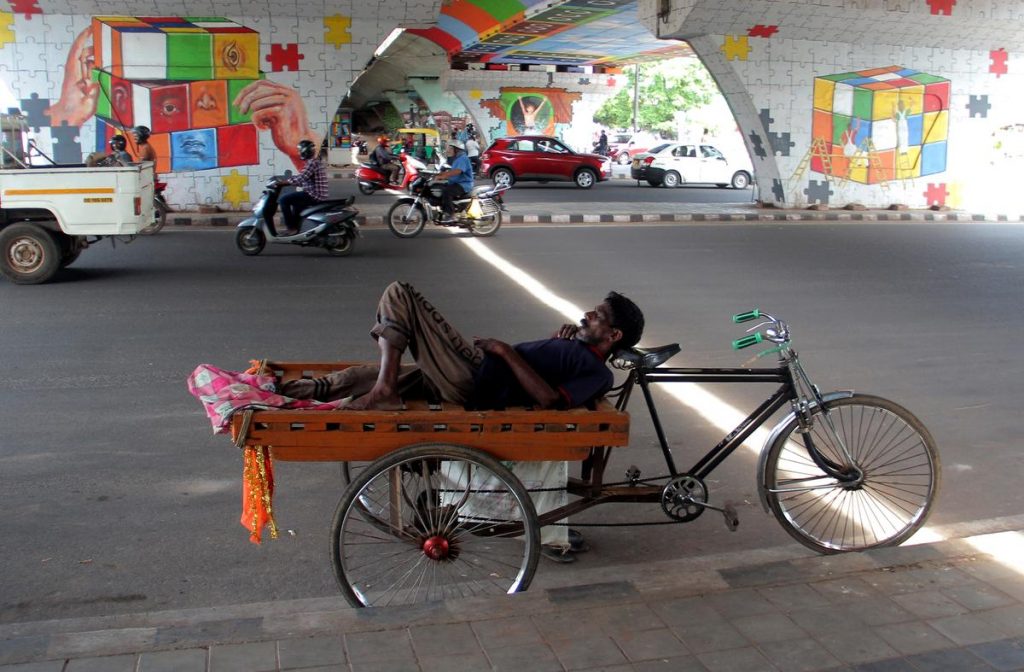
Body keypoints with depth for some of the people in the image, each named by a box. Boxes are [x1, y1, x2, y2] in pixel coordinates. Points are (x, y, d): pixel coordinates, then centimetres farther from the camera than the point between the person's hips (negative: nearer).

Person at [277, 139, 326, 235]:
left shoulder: (312, 162, -16)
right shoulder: (316, 161, 18)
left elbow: (301, 179, -23)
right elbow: (304, 180, 21)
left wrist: (284, 182, -14)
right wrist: (287, 180, 18)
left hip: (313, 195, -11)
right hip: (318, 195, 11)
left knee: (284, 200, -10)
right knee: (296, 201, 35)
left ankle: (291, 228, -10)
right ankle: (297, 227, 35)